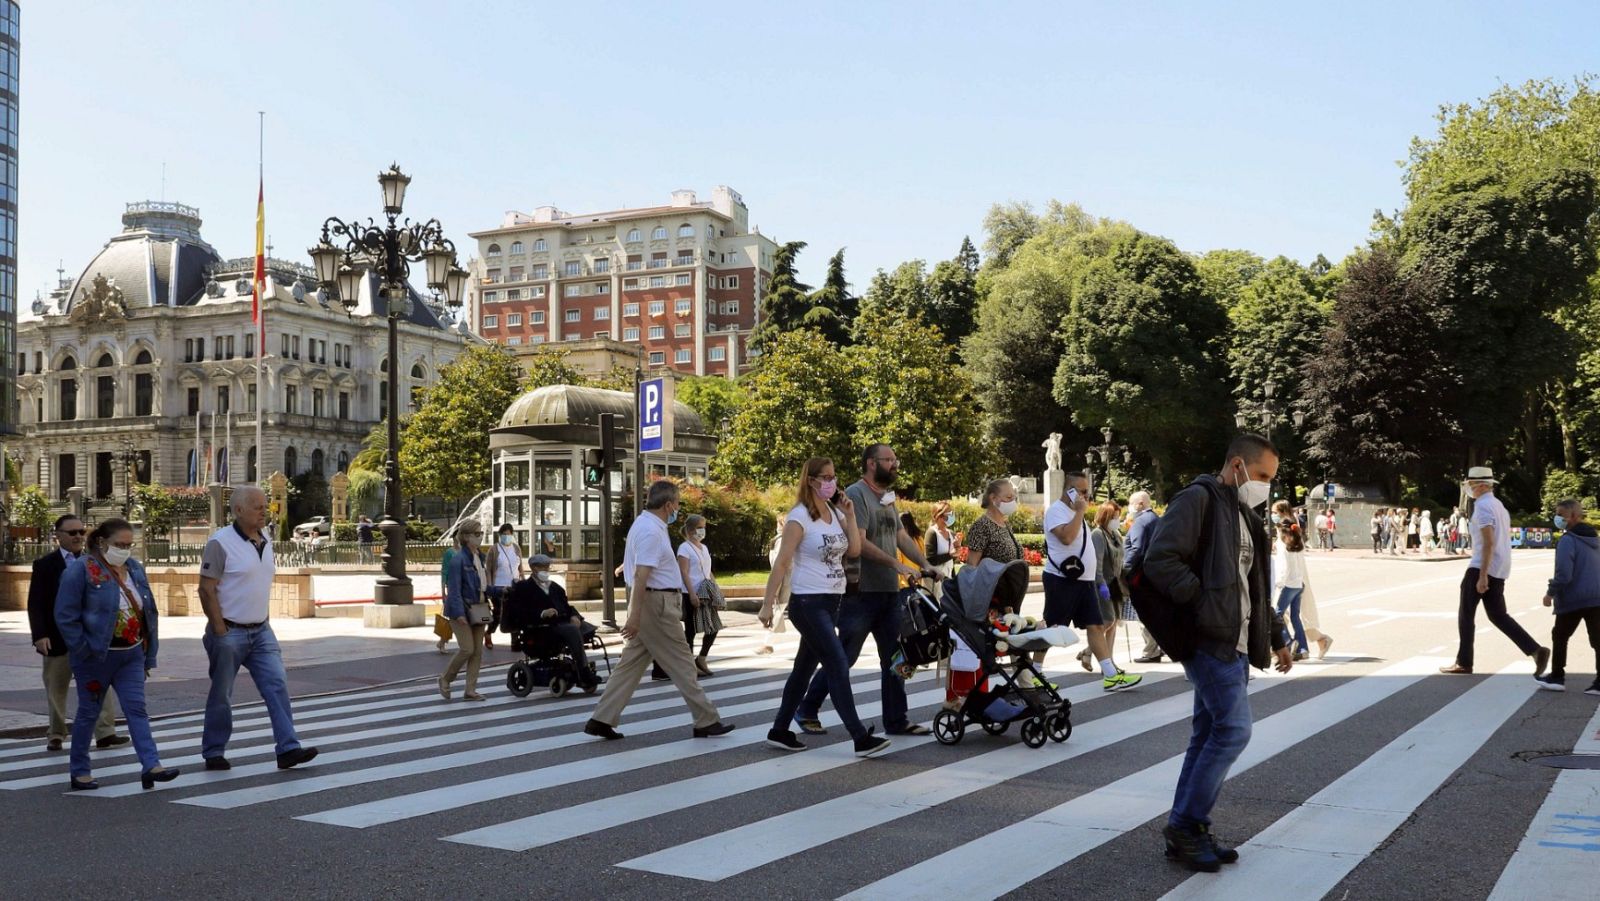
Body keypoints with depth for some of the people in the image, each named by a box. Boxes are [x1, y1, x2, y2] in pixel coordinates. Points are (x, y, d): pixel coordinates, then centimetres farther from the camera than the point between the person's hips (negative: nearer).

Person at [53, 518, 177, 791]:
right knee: (89, 712, 8)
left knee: (136, 708, -3)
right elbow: (65, 616, -12)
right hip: (96, 656, -5)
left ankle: (151, 766, -9)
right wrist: (84, 652, -14)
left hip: (131, 655, 5)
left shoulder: (134, 568, 8)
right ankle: (79, 771, 22)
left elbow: (148, 612, 13)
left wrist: (148, 655, 10)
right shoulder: (82, 570, -10)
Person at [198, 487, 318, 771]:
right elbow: (206, 590, -13)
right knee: (221, 696, 6)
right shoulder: (221, 543, -12)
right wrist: (220, 631, -15)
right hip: (230, 633, -6)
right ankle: (213, 753, 21)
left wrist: (264, 621, 16)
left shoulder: (265, 541, 10)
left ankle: (288, 748, -7)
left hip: (261, 631, 6)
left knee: (277, 686, -5)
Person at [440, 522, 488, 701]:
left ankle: (470, 690, 12)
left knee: (478, 651, 6)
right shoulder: (458, 559, -14)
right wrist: (458, 613, -22)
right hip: (462, 610, -8)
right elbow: (454, 589, -17)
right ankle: (445, 678, 14)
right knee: (467, 649, -9)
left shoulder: (480, 557, 10)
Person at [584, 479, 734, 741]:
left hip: (650, 602, 10)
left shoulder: (646, 524, 14)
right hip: (657, 603, -10)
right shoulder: (651, 531, -19)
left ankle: (602, 719, 9)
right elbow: (641, 575, -24)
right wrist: (634, 615, -26)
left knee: (632, 663, 10)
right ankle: (706, 721, 7)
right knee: (681, 664, -2)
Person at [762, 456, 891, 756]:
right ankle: (861, 738, -8)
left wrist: (850, 515, -2)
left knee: (805, 667, 12)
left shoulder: (835, 512, 10)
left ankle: (779, 731, 23)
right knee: (839, 667, -11)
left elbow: (854, 550, 5)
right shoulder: (799, 517, -12)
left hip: (832, 602, 8)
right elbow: (781, 563, -14)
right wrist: (768, 604, -16)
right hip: (808, 604, -8)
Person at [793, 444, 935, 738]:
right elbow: (859, 542, -21)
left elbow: (902, 537, 15)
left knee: (894, 658, 9)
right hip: (860, 592, -8)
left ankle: (896, 719, 17)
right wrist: (897, 565, -24)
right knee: (844, 657, -2)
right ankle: (806, 710, 12)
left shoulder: (888, 498, 16)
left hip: (889, 592, 8)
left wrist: (926, 565, 1)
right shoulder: (855, 494, -12)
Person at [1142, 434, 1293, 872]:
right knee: (1233, 729, -11)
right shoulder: (1197, 500, -10)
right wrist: (1204, 605, -19)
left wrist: (1275, 638, 26)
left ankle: (1186, 830, 16)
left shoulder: (1245, 515, 20)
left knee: (1209, 734, 10)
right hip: (1208, 640, -9)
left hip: (1234, 643, 9)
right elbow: (1160, 561, -22)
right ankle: (1186, 824, 0)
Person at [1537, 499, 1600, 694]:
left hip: (1573, 599, -6)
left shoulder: (1568, 541, -14)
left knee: (1559, 636, 11)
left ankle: (1557, 677, 17)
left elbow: (1563, 575, -20)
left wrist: (1550, 592, -6)